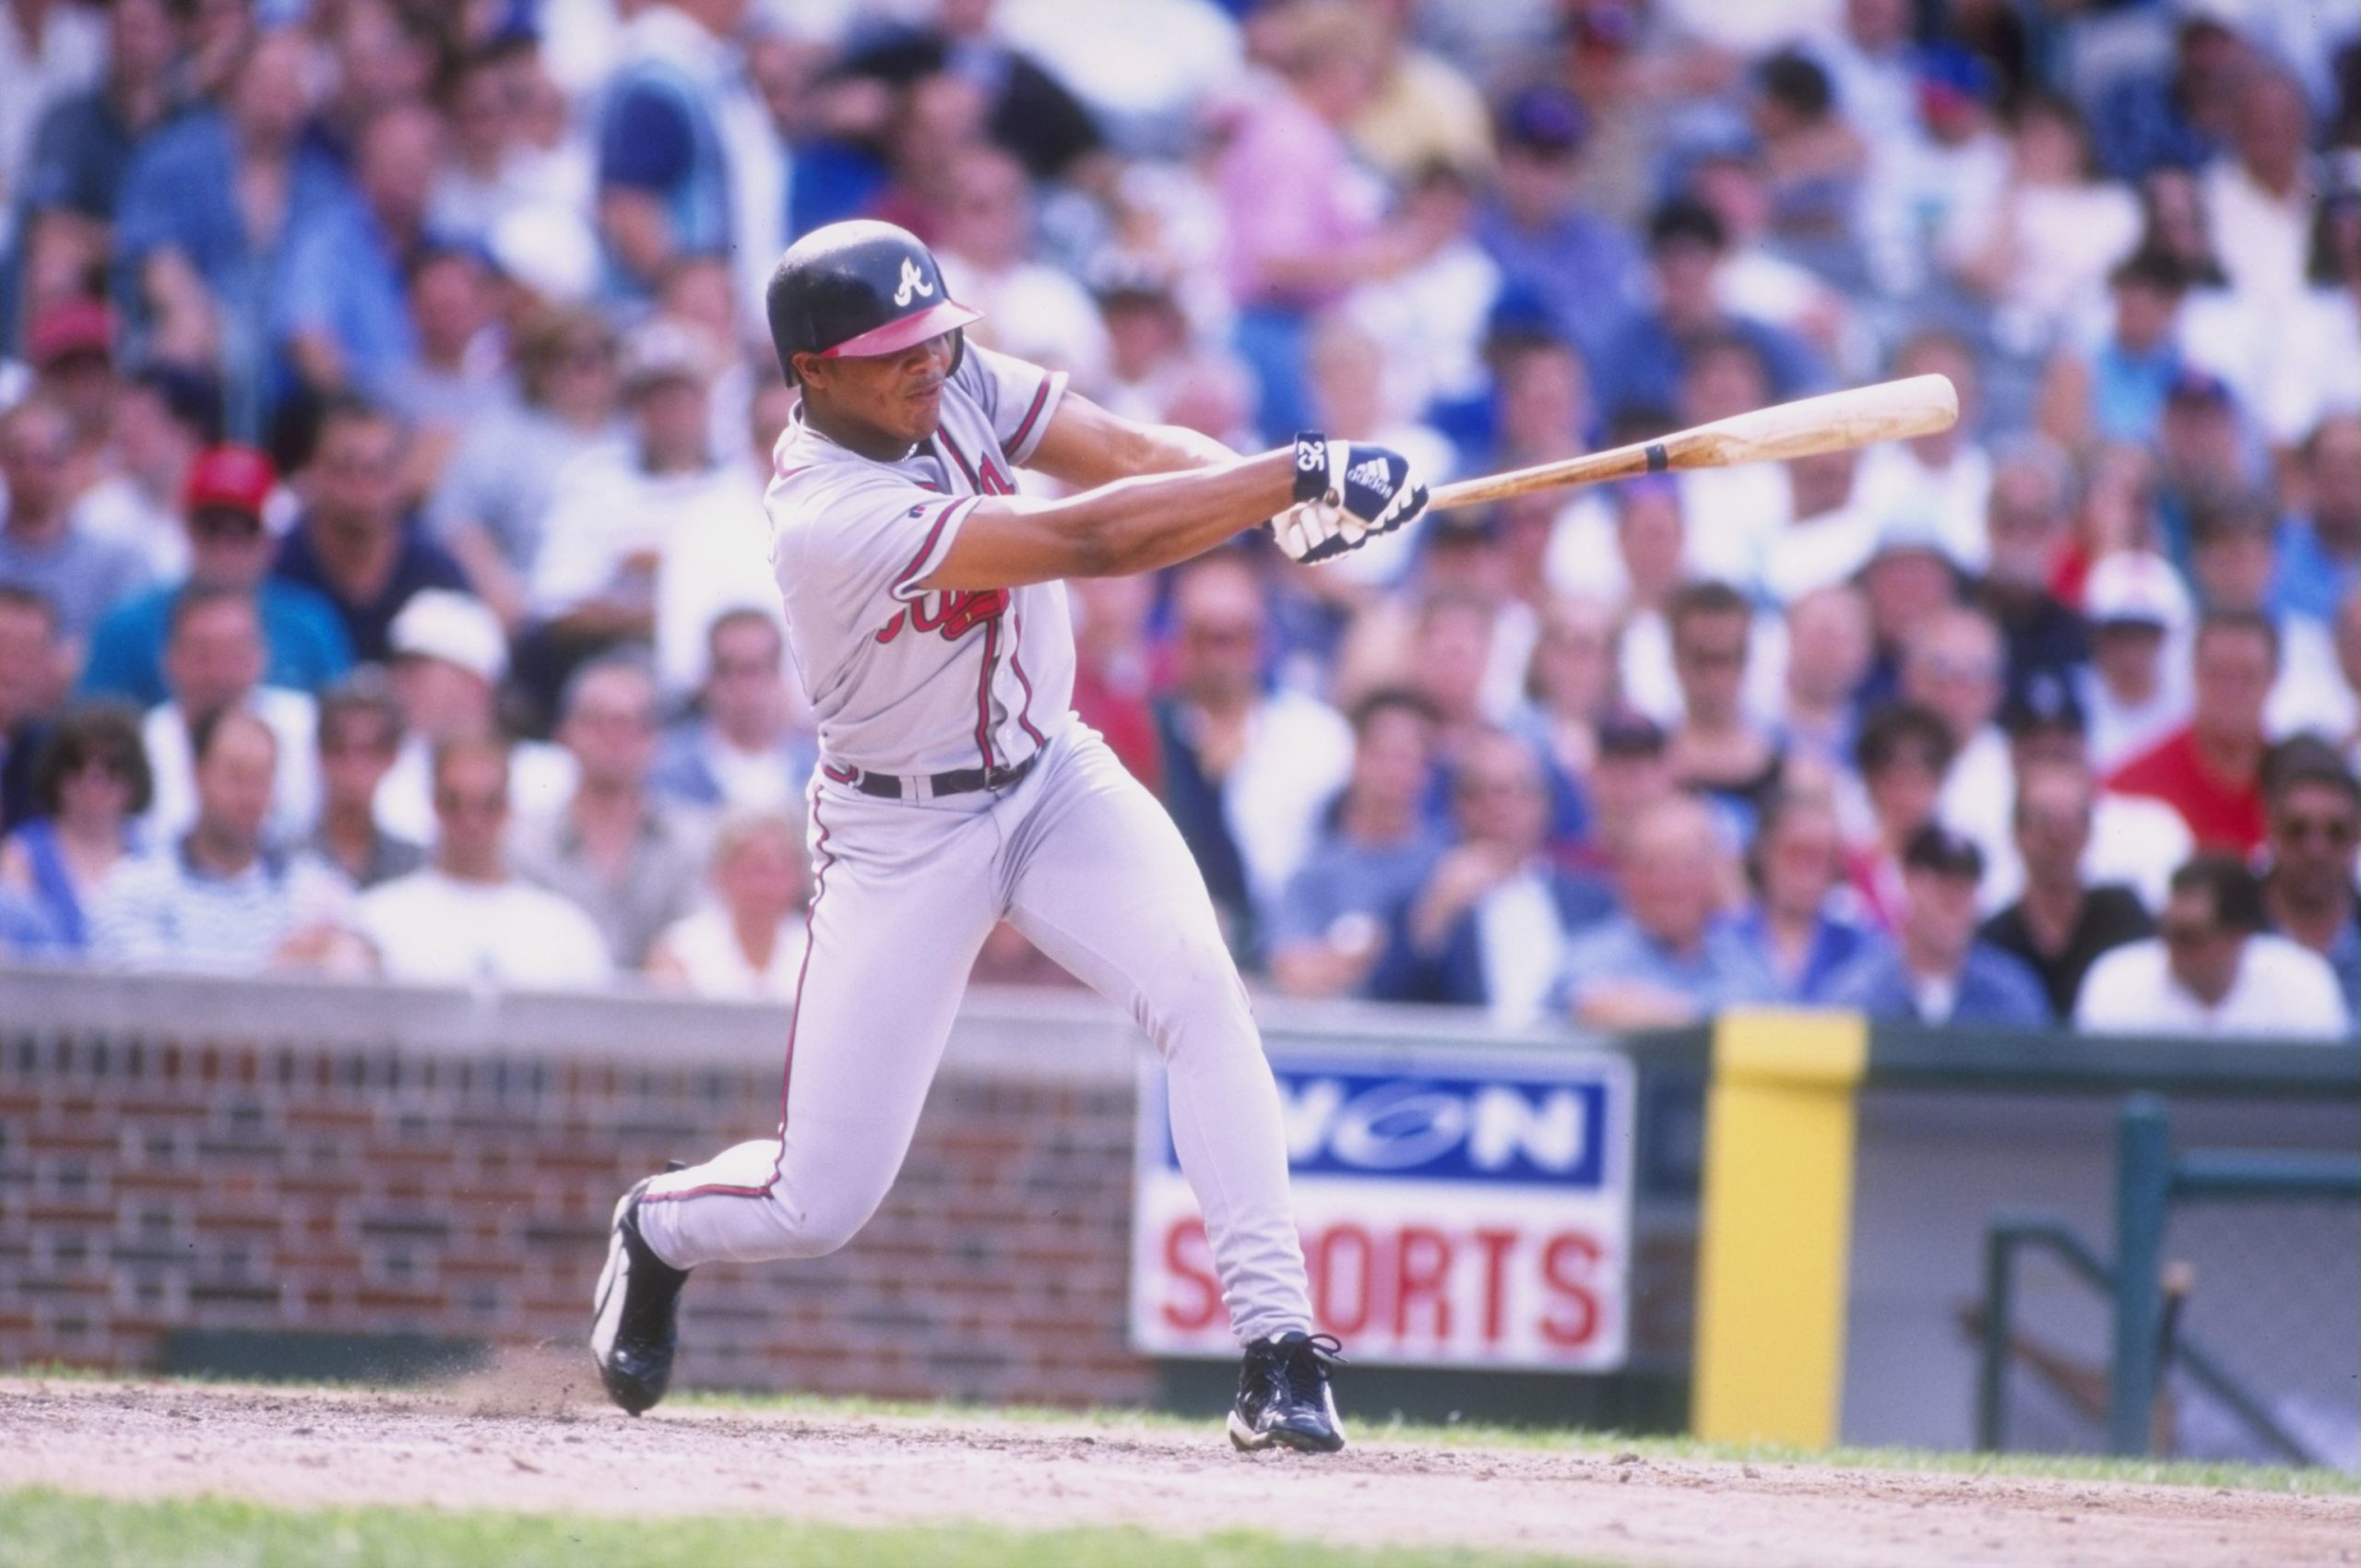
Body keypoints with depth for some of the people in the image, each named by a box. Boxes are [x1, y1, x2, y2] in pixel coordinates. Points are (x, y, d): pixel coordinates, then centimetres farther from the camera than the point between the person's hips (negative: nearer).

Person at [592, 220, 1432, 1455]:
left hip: (1053, 781, 6)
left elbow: (1126, 452, -14)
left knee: (1197, 988, -23)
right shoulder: (830, 514, -30)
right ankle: (659, 1233, 33)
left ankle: (1276, 1346, -23)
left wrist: (1283, 494, -34)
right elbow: (1088, 542, -34)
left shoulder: (954, 380, -7)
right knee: (821, 1204, -3)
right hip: (902, 833, -6)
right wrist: (1299, 476, -34)